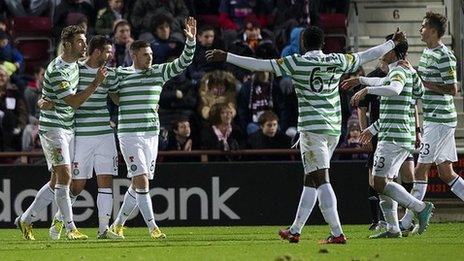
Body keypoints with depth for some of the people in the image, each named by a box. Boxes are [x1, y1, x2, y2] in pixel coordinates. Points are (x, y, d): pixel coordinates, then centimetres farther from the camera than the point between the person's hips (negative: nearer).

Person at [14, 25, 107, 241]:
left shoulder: (75, 64, 11)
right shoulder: (57, 70, -18)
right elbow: (74, 101, -20)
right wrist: (96, 83, -22)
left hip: (67, 128, 9)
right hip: (53, 128, -9)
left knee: (57, 181, 9)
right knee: (64, 176, -13)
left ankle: (26, 219, 19)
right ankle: (70, 228, -11)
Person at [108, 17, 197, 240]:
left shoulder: (159, 72, 8)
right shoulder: (119, 74, 1)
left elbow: (183, 62, 2)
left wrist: (191, 40, -13)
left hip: (151, 135, 4)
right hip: (129, 135, -4)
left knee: (138, 185, 8)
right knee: (142, 181, -14)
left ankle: (118, 224, 23)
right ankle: (153, 227, -14)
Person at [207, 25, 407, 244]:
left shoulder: (297, 62, -4)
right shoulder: (337, 61, 8)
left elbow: (259, 65, -7)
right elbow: (368, 55, 20)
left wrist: (226, 57, -3)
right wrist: (394, 43, 36)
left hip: (312, 127, -6)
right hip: (334, 128, 6)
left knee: (320, 179, -8)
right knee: (310, 180, 12)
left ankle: (337, 233, -16)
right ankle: (295, 231, 17)